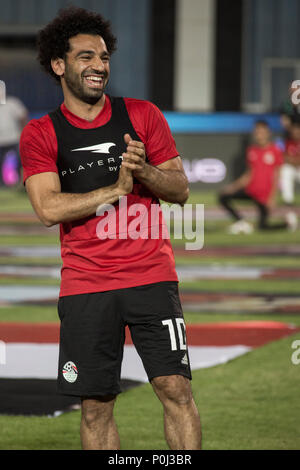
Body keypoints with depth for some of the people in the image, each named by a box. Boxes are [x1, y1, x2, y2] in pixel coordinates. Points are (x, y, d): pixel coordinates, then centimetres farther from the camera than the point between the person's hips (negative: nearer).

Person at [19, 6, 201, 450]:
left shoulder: (142, 115, 8)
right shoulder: (40, 134, 4)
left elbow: (180, 189, 6)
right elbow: (48, 207, -9)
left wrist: (142, 170, -13)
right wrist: (116, 189, -12)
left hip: (152, 277, 1)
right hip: (85, 287, 0)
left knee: (176, 390, -7)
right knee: (95, 406, 2)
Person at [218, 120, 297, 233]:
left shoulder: (274, 151, -10)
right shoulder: (251, 150, 4)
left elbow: (276, 176, -8)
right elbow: (249, 174, 9)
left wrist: (272, 197, -15)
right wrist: (234, 186, -1)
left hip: (264, 195, -5)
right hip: (250, 190, 5)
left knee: (263, 226, -6)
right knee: (223, 197, -8)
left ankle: (287, 223, 22)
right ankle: (242, 223, 3)